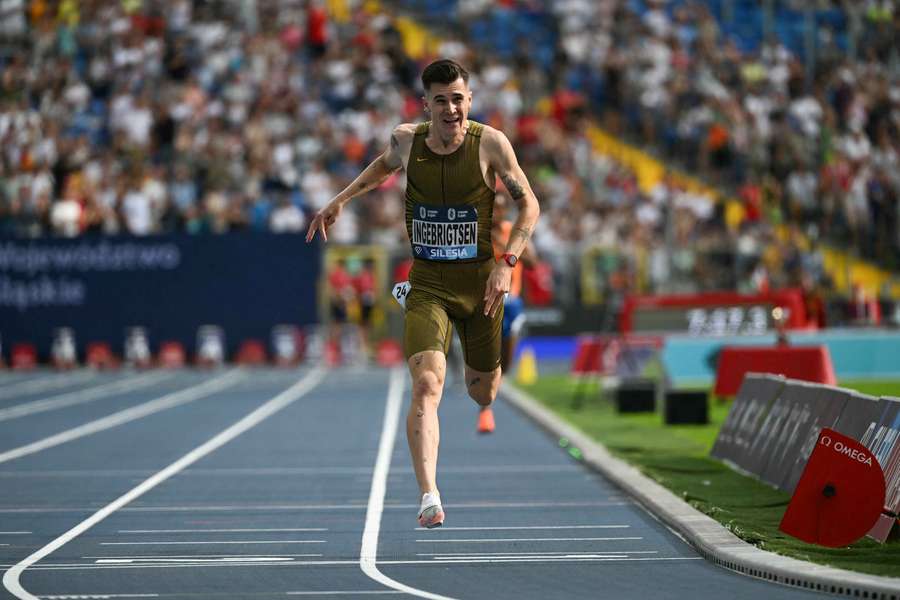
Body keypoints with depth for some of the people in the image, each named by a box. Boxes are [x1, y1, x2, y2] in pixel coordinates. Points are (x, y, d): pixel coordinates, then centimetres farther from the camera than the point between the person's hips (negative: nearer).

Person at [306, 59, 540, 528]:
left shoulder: (490, 143, -10)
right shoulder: (406, 140, -5)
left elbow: (528, 203, -2)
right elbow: (385, 165, 21)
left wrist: (507, 263, -13)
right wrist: (341, 200, 16)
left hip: (480, 282, 1)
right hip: (428, 285, -1)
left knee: (482, 392, 19)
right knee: (426, 385, -23)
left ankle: (485, 410, 60)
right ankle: (429, 497, -31)